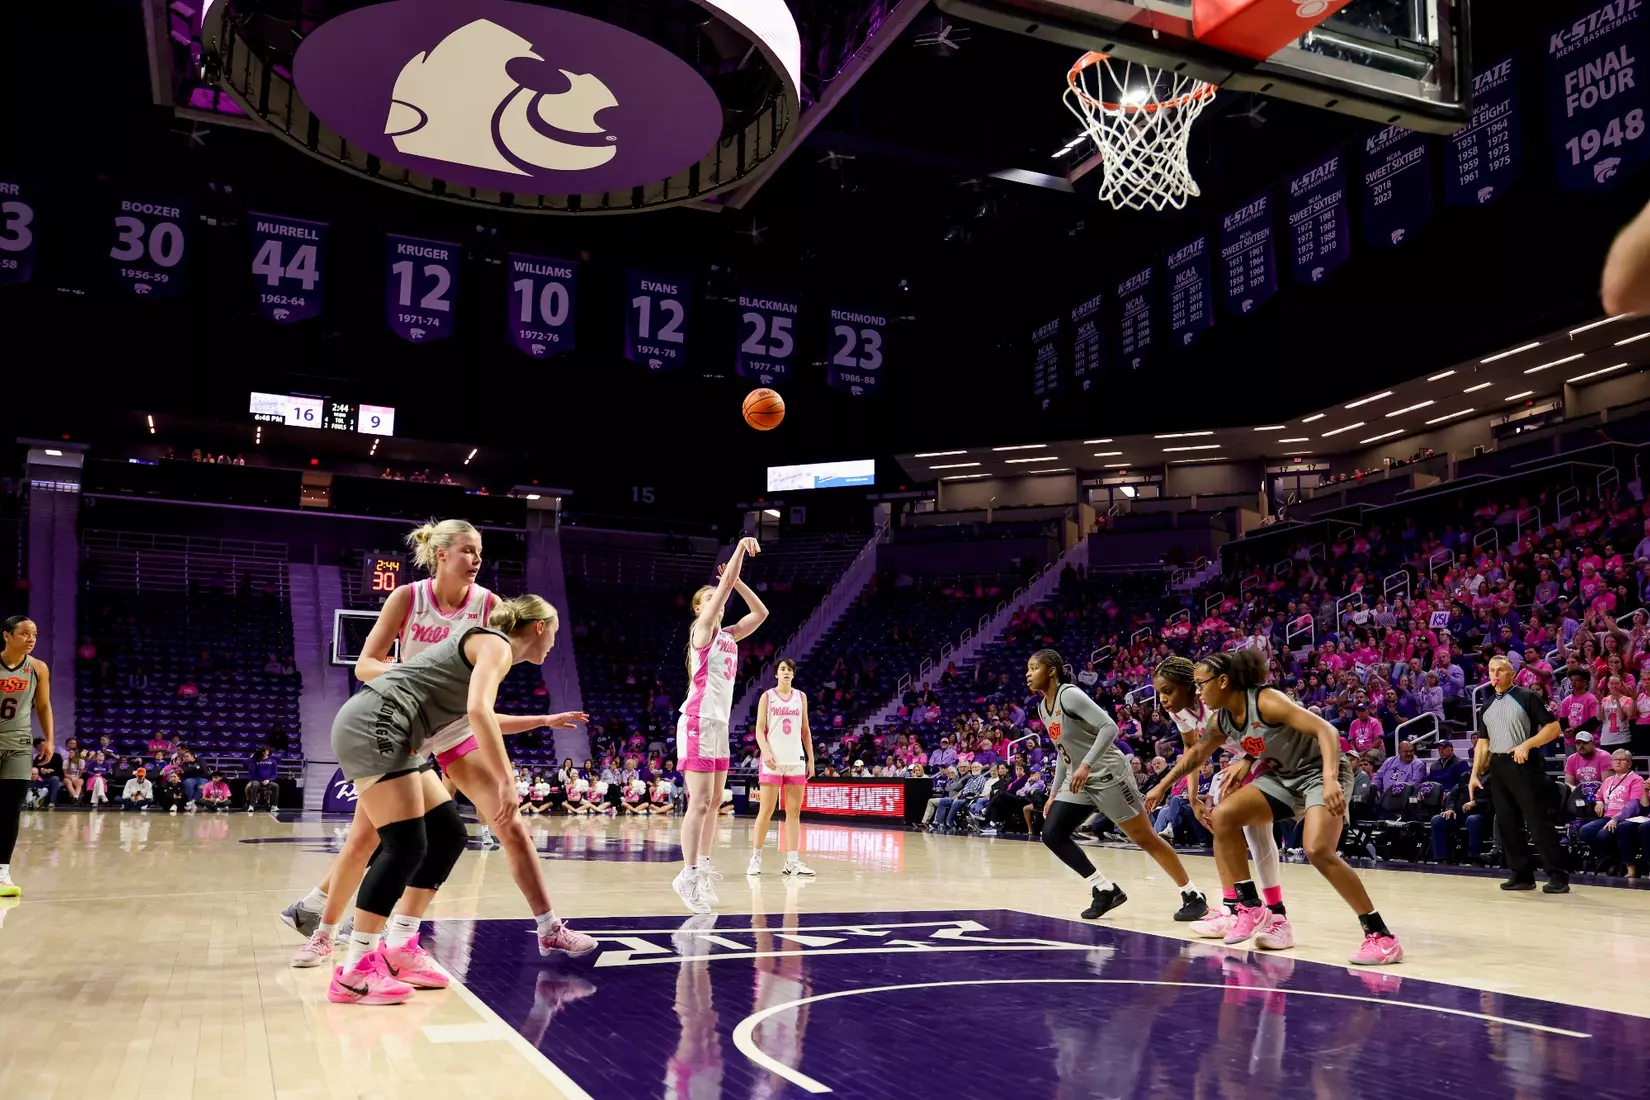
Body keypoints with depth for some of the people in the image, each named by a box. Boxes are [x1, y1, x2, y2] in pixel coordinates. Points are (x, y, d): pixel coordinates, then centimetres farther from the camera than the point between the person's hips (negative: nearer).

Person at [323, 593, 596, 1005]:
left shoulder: (483, 644, 23)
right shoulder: (496, 645, -6)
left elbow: (485, 718, 40)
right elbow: (479, 711, -24)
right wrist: (506, 782, -25)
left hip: (384, 735, 10)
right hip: (372, 725, -10)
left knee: (449, 835, 8)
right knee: (406, 846, -14)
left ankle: (399, 949, 13)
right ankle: (353, 974, -10)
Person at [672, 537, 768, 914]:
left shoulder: (729, 635, 15)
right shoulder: (702, 628, -5)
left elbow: (761, 612, 16)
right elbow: (726, 582, -14)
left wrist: (737, 580, 10)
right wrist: (741, 547, -11)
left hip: (720, 725, 8)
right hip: (699, 722, -8)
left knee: (714, 803, 10)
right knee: (700, 802, -11)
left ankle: (702, 869, 16)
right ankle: (688, 874, -8)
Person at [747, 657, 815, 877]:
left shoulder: (801, 697, 12)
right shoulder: (767, 696, 3)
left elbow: (805, 731, 15)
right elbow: (759, 729, -2)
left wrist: (811, 759, 9)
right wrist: (765, 752, -18)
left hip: (796, 760, 4)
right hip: (773, 760, -3)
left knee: (794, 812, 2)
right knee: (766, 810, -3)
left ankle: (792, 861, 3)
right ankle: (756, 858, 6)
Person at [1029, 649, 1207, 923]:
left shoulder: (1070, 695, -17)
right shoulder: (1043, 707, 9)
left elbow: (1109, 727, -25)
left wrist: (1086, 765, -33)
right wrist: (1054, 794, 17)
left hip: (1107, 775, -9)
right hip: (1079, 780, 9)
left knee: (1145, 838, -3)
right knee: (1052, 835, -4)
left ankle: (1193, 896, 11)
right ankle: (1106, 890, 4)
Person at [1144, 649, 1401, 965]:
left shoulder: (1267, 701, -26)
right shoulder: (1222, 720, -1)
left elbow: (1326, 729, -33)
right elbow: (1197, 753, 19)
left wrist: (1330, 780, -47)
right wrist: (1163, 785, 21)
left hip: (1319, 771, -8)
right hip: (1283, 776, 8)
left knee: (1318, 850, -28)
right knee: (1222, 816, -7)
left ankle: (1380, 935, -15)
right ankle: (1252, 908, 1)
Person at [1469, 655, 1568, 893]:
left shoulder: (1526, 697, -3)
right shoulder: (1486, 708, 15)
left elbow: (1553, 727, -7)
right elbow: (1483, 742, 18)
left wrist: (1526, 744, -19)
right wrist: (1475, 774, 10)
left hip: (1524, 765, -7)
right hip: (1497, 767, 7)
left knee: (1538, 822, -7)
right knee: (1506, 824, 6)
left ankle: (1558, 876, 0)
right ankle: (1522, 874, 14)